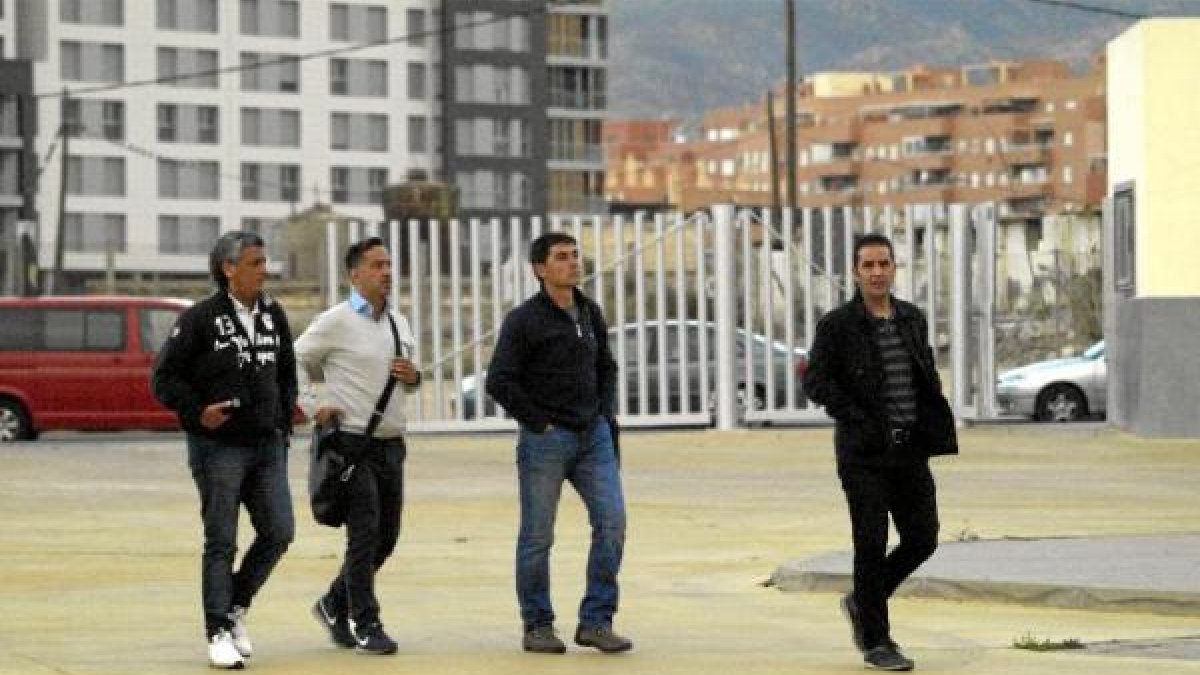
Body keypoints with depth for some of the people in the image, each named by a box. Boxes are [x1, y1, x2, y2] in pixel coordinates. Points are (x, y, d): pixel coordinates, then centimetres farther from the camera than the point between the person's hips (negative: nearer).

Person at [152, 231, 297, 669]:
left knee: (279, 532, 2)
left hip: (267, 445, 6)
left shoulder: (273, 315, 9)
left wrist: (284, 421, 12)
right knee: (221, 542, -2)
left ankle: (236, 605, 22)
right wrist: (196, 412, -18)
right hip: (218, 447, -5)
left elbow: (286, 374, 22)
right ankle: (219, 632, 5)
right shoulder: (201, 318, -9)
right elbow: (164, 377, -6)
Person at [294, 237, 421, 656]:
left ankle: (334, 605, 27)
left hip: (391, 444, 7)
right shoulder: (336, 322, -6)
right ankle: (366, 627, -3)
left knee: (386, 535, 10)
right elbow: (296, 360, -1)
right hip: (352, 444, -7)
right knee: (364, 535, -9)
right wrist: (311, 405, -10)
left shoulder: (399, 323, 14)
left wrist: (413, 378, 2)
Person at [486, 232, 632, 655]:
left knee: (611, 522, -8)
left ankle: (596, 623, -2)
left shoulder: (591, 314, 10)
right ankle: (537, 627, 15)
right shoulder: (524, 320, -9)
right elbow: (499, 381, -13)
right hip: (545, 441, -5)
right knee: (537, 536, 3)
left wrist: (605, 414, 9)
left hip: (593, 436, 5)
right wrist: (539, 423, -12)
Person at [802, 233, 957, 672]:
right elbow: (816, 381, -10)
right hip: (864, 452, -5)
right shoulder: (837, 324, -6)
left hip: (910, 450, 5)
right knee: (872, 545, -4)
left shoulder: (913, 319, 10)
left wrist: (933, 428, 7)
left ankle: (862, 603, 24)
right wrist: (859, 422, -17)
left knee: (922, 539, 2)